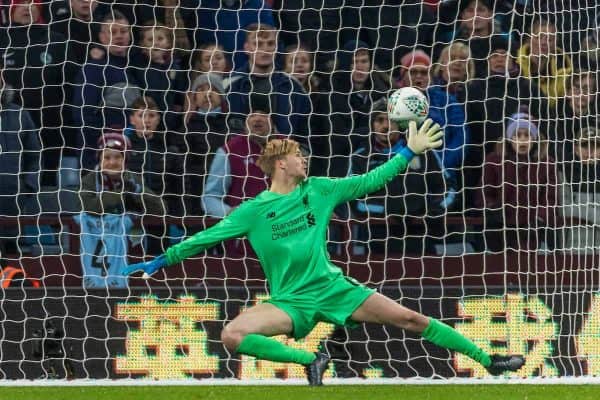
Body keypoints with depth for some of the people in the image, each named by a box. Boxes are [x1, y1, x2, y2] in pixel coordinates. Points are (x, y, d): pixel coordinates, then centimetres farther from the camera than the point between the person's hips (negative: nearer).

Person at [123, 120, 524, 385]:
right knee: (232, 335, -28)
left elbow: (368, 182, 11)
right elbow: (207, 237, 1)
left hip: (334, 288, 2)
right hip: (291, 301, -2)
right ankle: (310, 360, -20)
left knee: (411, 318, -8)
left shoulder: (319, 190, 6)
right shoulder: (253, 211, -2)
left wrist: (409, 153, 7)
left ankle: (487, 360, 0)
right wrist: (160, 261, -1)